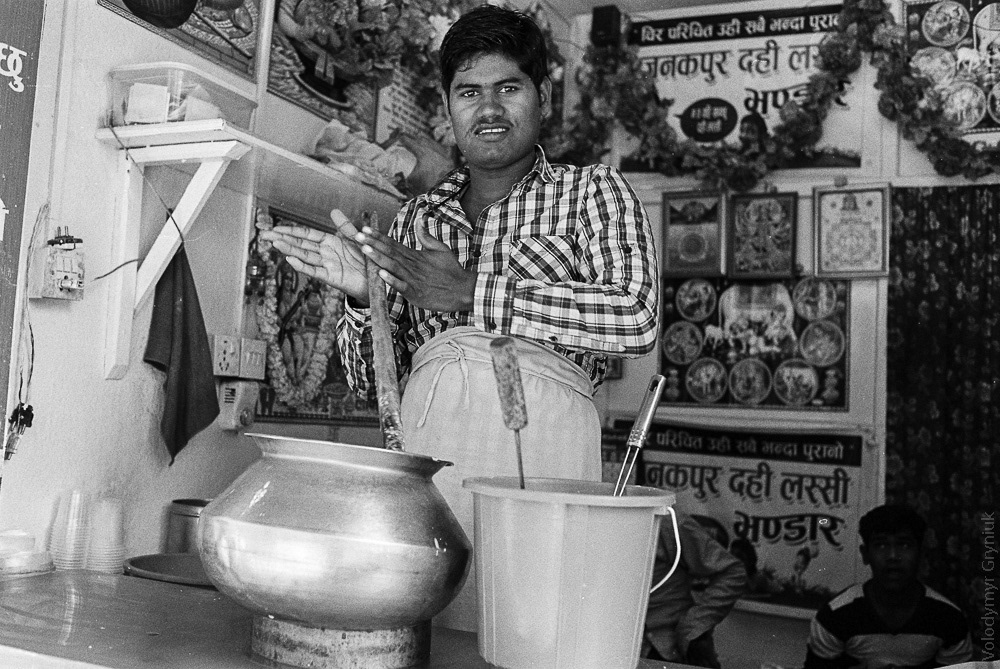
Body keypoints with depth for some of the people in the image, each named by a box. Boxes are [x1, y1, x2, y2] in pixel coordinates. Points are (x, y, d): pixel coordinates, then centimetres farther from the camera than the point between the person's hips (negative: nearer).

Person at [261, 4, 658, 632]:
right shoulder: (415, 218, 18)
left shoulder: (594, 190, 11)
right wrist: (364, 296, -2)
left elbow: (636, 317, -9)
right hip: (422, 450, 3)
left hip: (539, 442, -2)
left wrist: (469, 290, -10)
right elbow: (374, 380, 18)